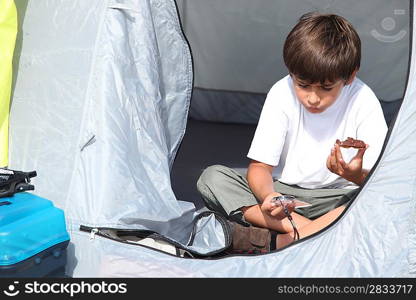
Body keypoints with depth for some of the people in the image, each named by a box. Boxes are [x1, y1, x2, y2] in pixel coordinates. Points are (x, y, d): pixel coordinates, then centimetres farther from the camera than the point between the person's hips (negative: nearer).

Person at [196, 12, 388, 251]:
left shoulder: (363, 101, -15)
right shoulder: (282, 93, -12)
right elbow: (260, 166, -11)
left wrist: (358, 176, -40)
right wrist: (267, 195, -34)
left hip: (336, 199, -1)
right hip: (283, 192, 2)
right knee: (212, 177, -20)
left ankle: (276, 243, -35)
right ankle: (314, 232, -28)